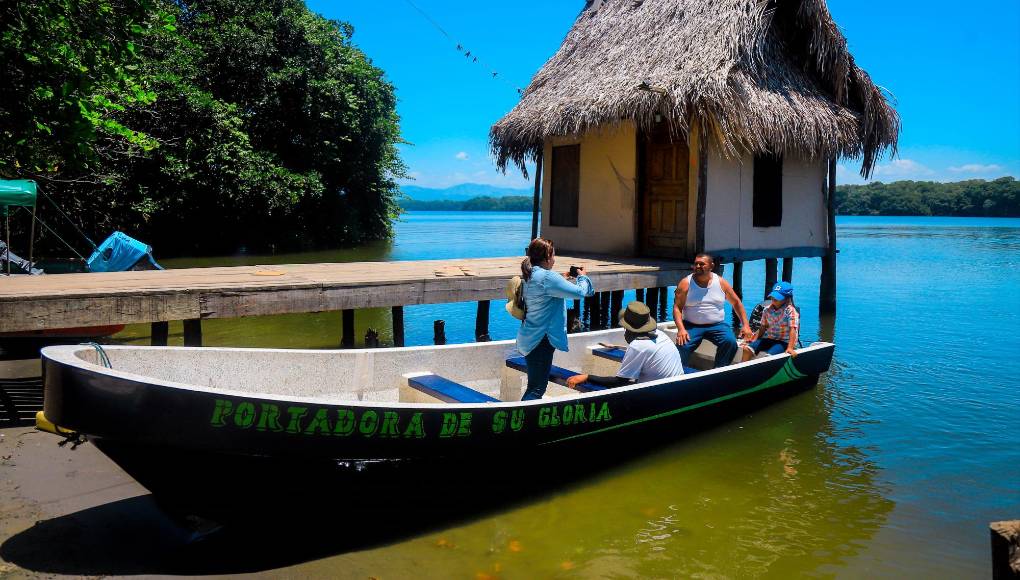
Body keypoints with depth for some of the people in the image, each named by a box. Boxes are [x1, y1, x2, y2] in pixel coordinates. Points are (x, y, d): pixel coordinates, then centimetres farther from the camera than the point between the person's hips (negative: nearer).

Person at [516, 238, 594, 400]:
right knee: (537, 389, -7)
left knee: (534, 386, 18)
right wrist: (582, 277, 2)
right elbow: (579, 292, -18)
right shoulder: (547, 277, -20)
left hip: (529, 338, 10)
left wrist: (564, 279, 19)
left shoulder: (530, 275, 10)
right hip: (541, 340, -10)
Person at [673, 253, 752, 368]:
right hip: (692, 325, -2)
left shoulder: (721, 282, 4)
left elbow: (736, 302, 13)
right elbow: (677, 307, -7)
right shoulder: (686, 283, -2)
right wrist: (681, 329, -22)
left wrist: (745, 325, 6)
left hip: (717, 325, 2)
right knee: (682, 346, -29)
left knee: (730, 342, -26)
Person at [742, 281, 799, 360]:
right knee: (747, 348, -17)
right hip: (767, 339, 6)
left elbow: (792, 329, -20)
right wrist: (753, 341, 4)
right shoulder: (767, 310, 5)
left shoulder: (790, 311, -12)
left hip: (783, 342, -5)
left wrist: (790, 348, -30)